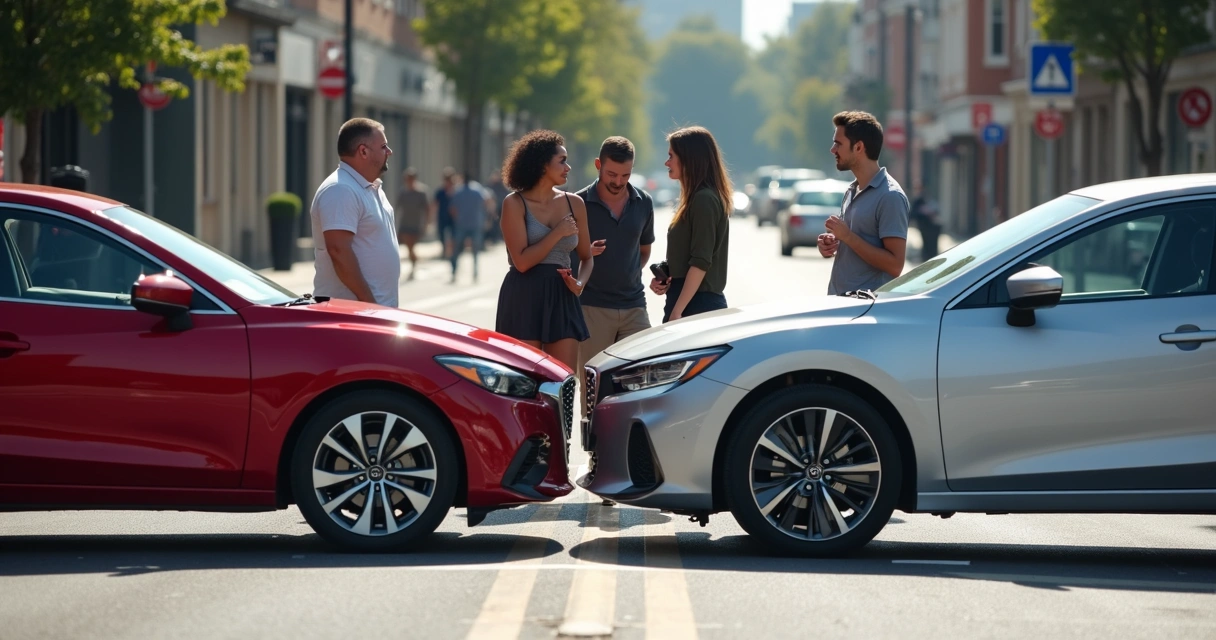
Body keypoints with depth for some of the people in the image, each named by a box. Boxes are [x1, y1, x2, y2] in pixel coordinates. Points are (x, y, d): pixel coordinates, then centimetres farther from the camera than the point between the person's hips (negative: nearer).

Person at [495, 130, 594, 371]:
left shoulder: (574, 204, 10)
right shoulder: (515, 204, -3)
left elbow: (586, 256, 18)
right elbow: (522, 261, -12)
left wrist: (580, 283, -2)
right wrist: (557, 233, -10)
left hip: (561, 299, 4)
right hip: (524, 299, -4)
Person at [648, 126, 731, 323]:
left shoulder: (704, 200, -12)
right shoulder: (697, 198, 17)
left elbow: (700, 262, -18)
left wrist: (676, 312, -20)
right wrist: (663, 278, 6)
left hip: (698, 306, -9)